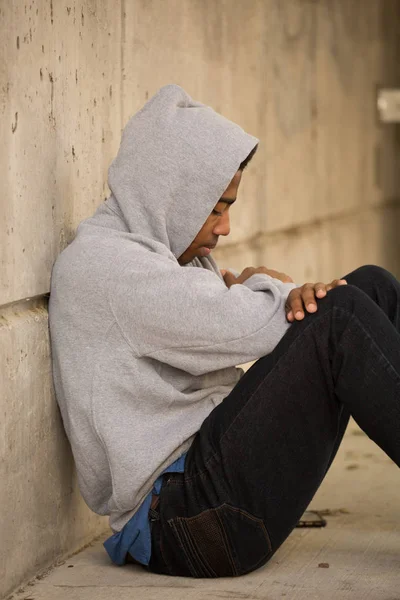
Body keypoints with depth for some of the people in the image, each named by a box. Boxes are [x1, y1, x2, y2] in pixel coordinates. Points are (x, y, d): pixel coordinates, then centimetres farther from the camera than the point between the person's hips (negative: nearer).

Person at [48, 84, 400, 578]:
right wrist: (262, 286, 4)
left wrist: (297, 296, -7)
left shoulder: (166, 252, 19)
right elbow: (256, 329, -18)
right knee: (341, 316, -22)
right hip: (183, 518, -10)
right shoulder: (102, 263, -13)